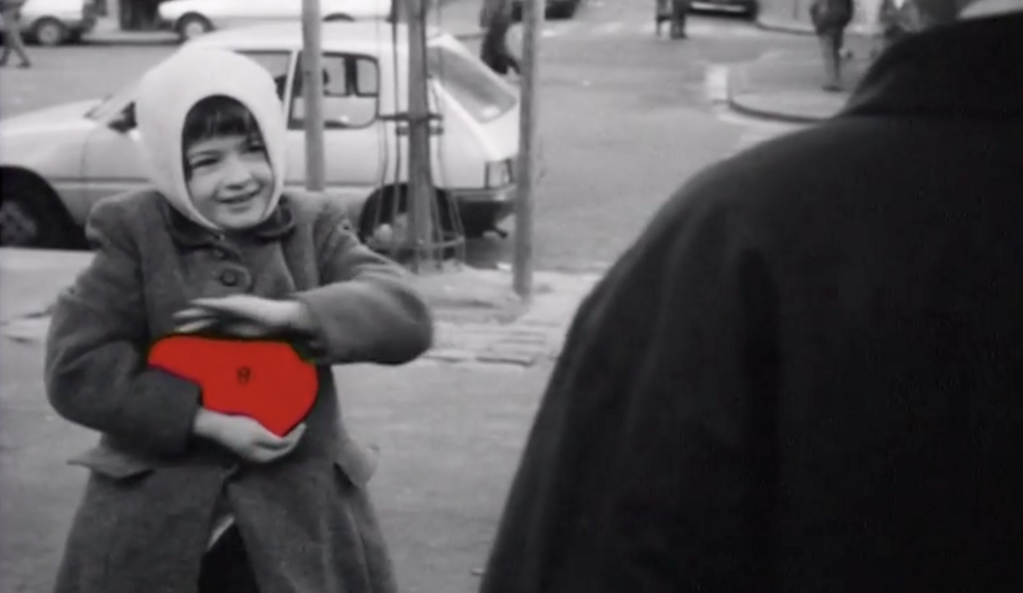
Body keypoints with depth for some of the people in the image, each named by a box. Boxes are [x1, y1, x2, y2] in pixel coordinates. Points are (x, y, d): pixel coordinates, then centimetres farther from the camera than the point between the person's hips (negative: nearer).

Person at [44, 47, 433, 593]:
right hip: (154, 520, -1)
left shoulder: (314, 227, 1)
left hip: (301, 516, 2)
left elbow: (406, 316, -10)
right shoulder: (133, 234, -4)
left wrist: (290, 314, -27)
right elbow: (76, 368, -10)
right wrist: (207, 420, -19)